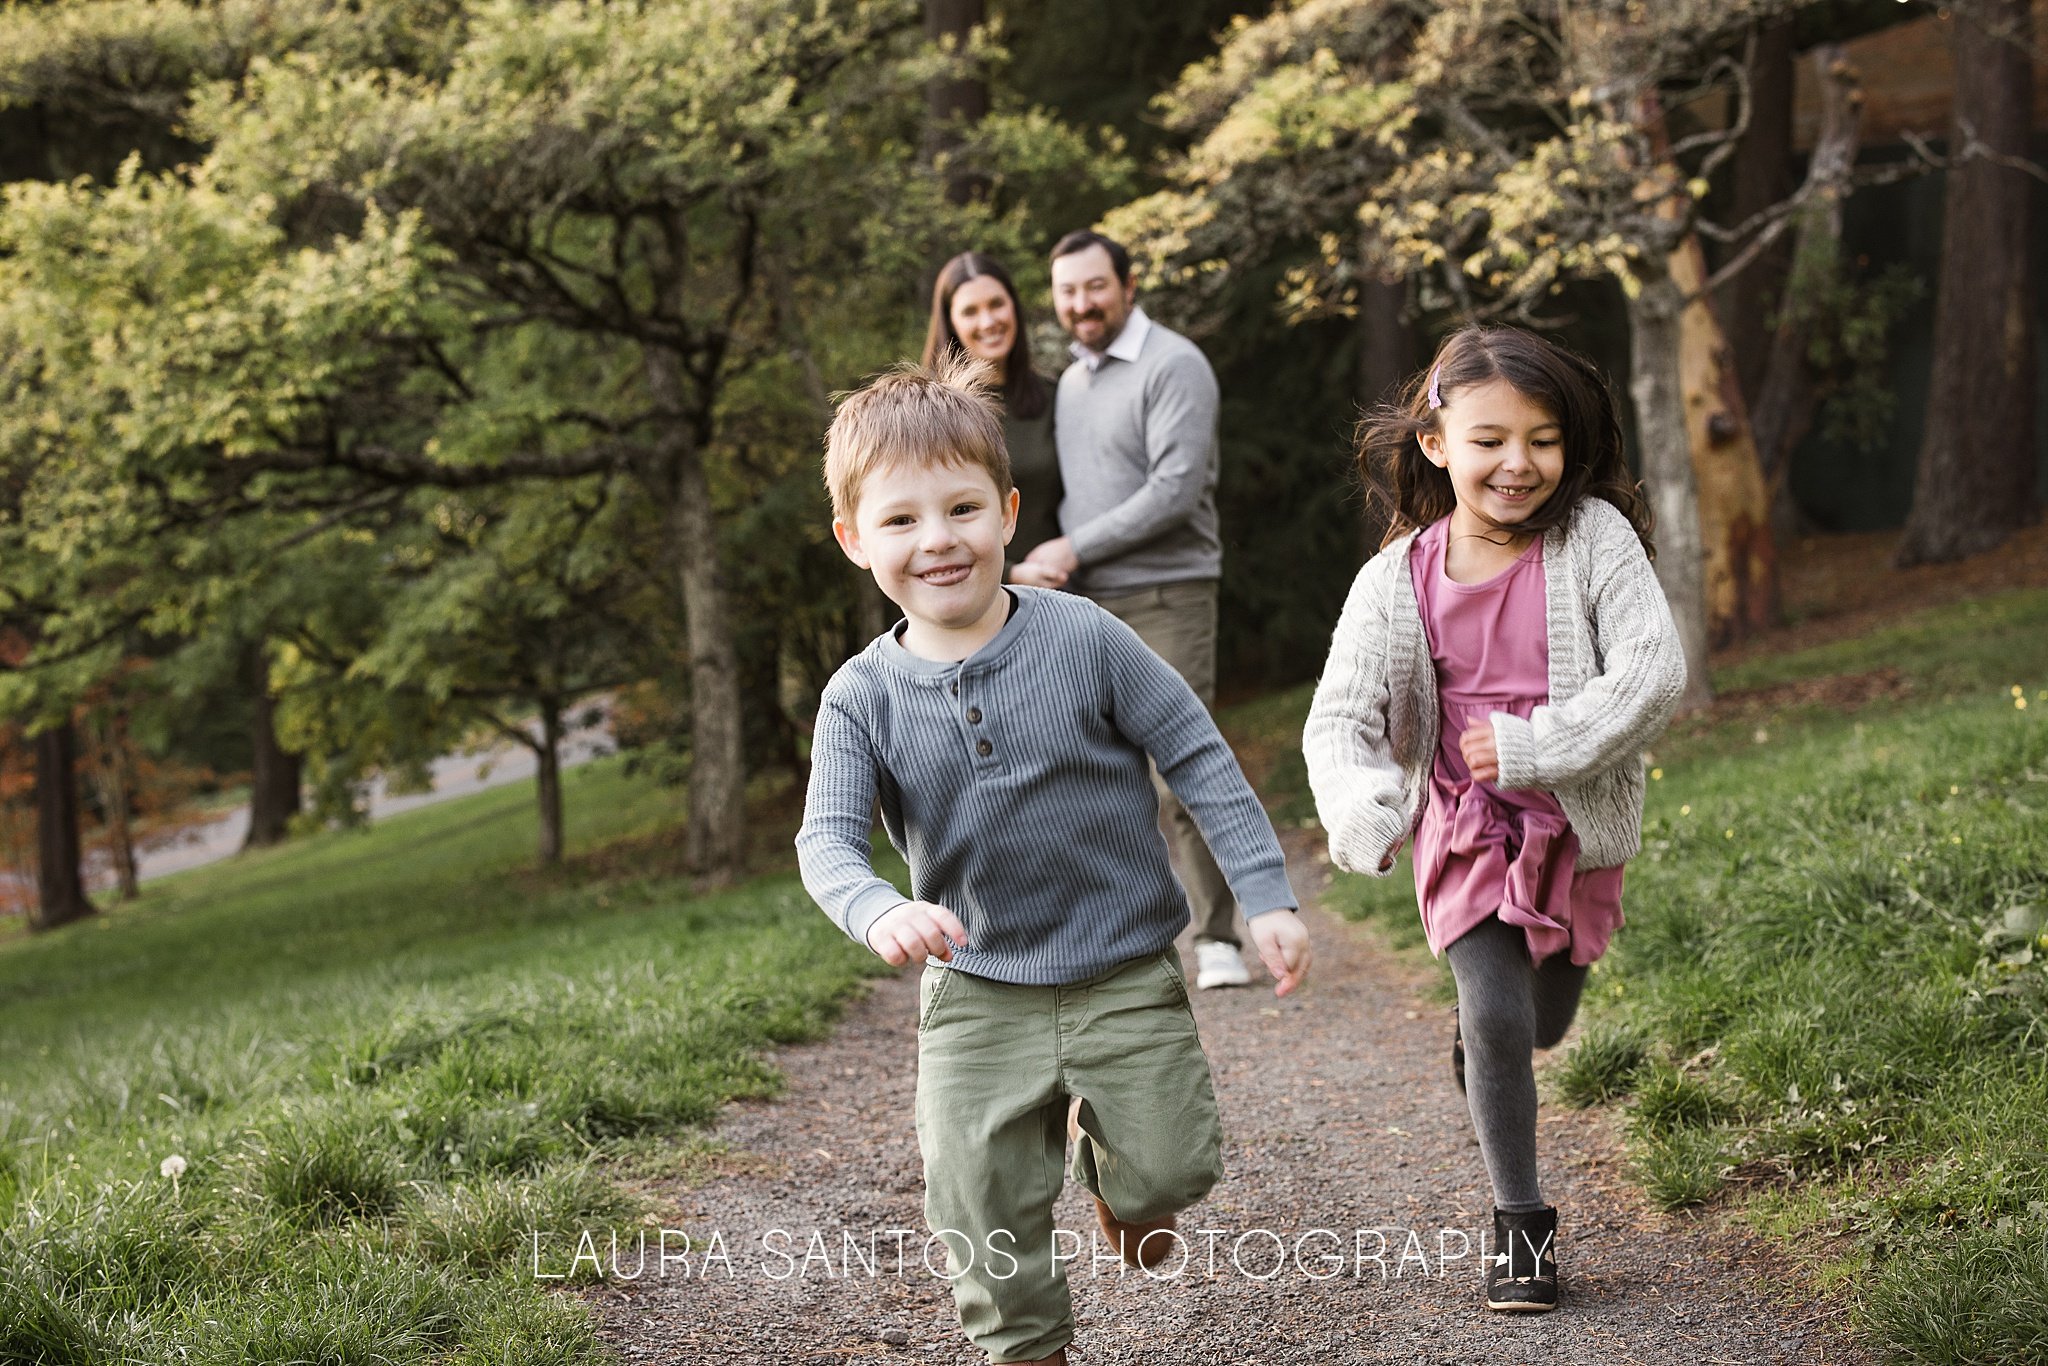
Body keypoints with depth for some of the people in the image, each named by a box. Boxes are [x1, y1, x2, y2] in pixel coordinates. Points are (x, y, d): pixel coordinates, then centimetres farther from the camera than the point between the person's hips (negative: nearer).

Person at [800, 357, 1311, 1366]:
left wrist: (1266, 897, -9)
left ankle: (1115, 1176, 33)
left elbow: (1200, 760, -6)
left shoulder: (1082, 639, -12)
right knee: (984, 1218, 0)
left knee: (1170, 1169, -3)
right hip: (977, 993, 1)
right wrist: (880, 912, -38)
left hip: (1127, 976, -1)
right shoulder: (862, 697, -8)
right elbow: (828, 839, -16)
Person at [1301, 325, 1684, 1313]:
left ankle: (1484, 1032, 56)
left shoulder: (1594, 538, -16)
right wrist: (1361, 812, -36)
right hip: (1465, 826, -1)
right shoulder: (1398, 581, -13)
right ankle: (1520, 1222, 7)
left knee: (1542, 1024, 17)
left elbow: (1654, 672, -21)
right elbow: (1339, 718, -15)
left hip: (1576, 821, 1)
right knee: (1497, 1019, -11)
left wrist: (1534, 747, -25)